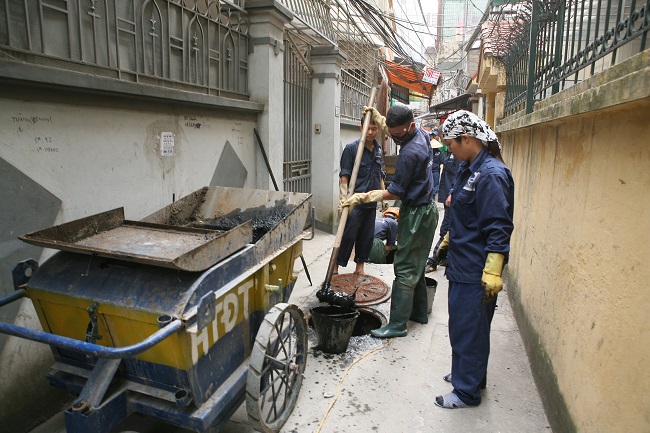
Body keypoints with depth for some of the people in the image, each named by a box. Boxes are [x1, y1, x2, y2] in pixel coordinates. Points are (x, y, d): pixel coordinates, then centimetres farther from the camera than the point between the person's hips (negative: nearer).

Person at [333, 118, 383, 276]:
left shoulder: (378, 149, 10)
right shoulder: (352, 148, -9)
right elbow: (344, 176, -12)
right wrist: (344, 198, -21)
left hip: (371, 202, 6)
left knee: (367, 236, 12)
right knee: (348, 236, -3)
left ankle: (360, 267, 26)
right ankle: (335, 268, 10)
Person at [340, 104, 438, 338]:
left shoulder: (410, 153, -26)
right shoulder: (422, 134, 4)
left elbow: (395, 192, -19)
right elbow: (392, 130, 28)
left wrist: (361, 197, -16)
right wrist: (377, 117, 31)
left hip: (416, 215, -10)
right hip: (425, 210, 10)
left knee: (405, 269, -6)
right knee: (416, 266, 18)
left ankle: (397, 324, 1)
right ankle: (419, 312, 29)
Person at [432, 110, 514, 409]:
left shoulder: (491, 174, -20)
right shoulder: (468, 169, 10)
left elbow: (498, 228, -23)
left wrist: (492, 272, -24)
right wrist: (448, 241, 29)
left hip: (476, 271, -10)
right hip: (462, 264, 10)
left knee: (467, 329, 3)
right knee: (463, 325, 21)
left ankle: (467, 391, 20)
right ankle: (470, 375, 39)